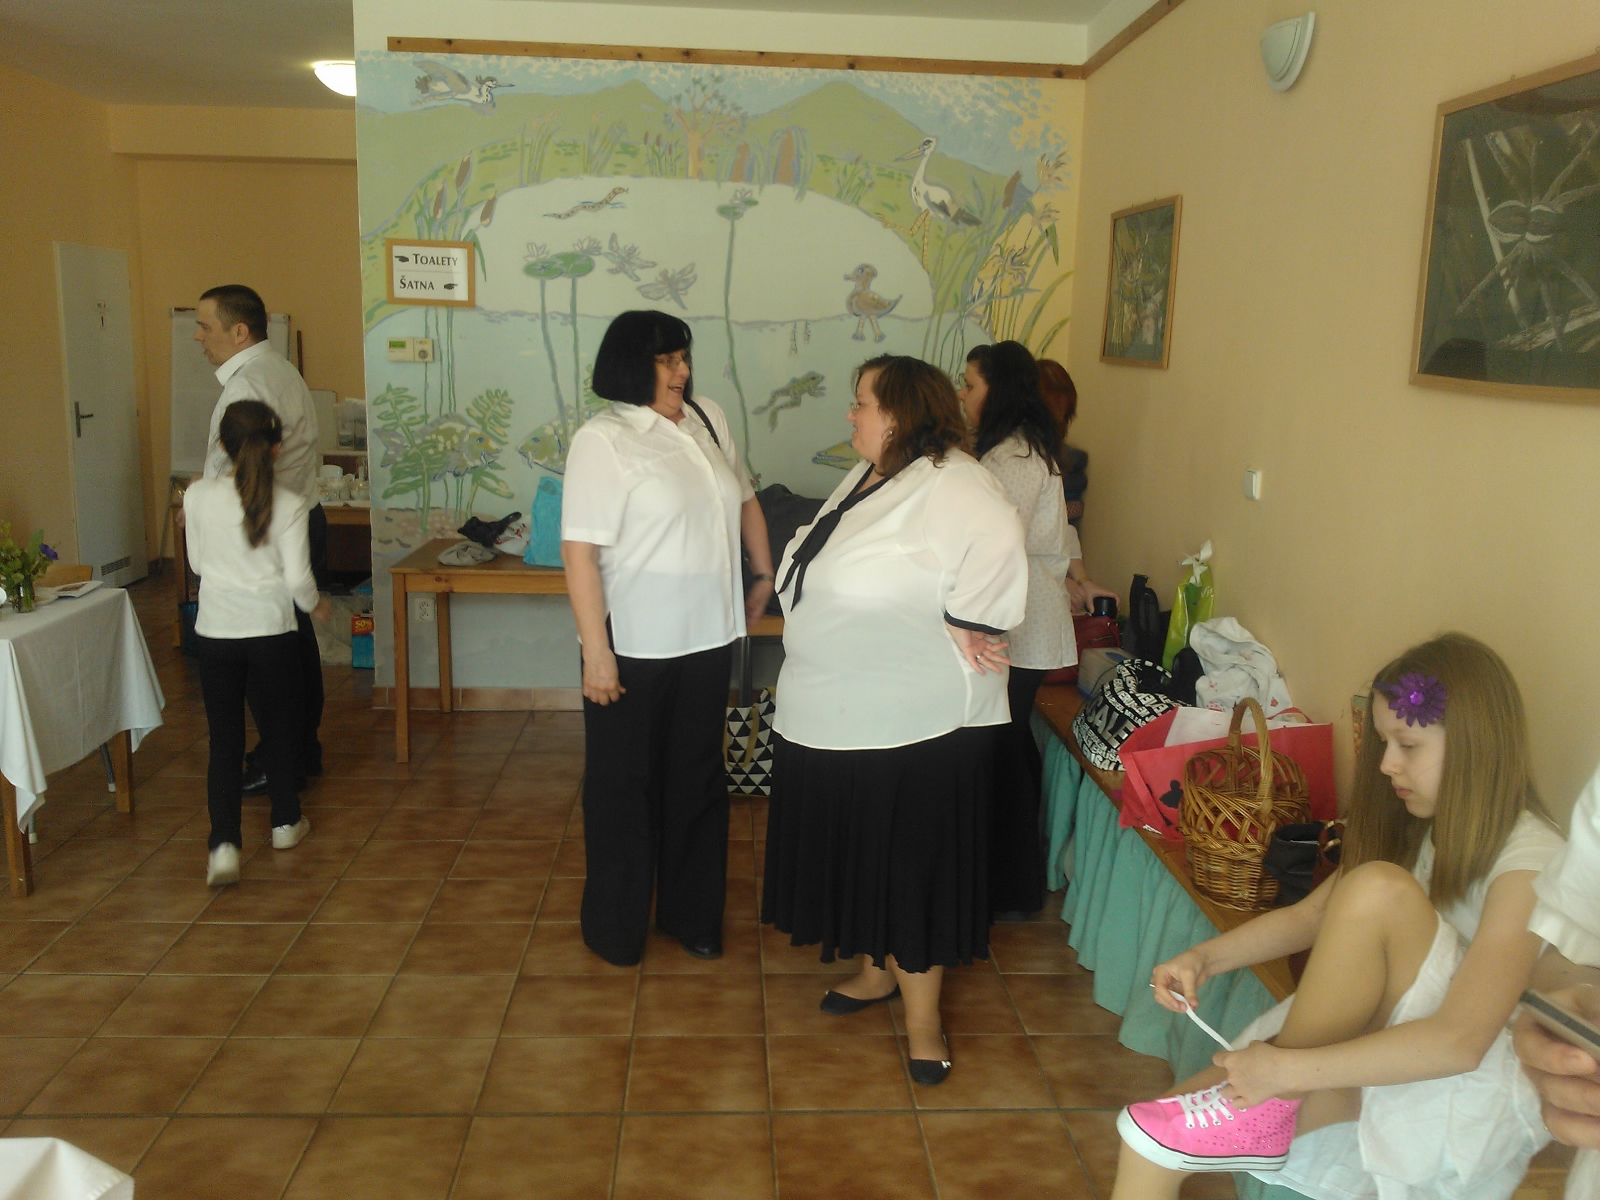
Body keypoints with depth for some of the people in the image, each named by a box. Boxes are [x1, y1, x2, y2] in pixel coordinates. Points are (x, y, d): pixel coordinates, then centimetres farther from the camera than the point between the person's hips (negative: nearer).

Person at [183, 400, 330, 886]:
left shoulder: (199, 497, -5)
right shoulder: (289, 504, -10)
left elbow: (197, 563, 6)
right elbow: (297, 577, -10)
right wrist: (314, 605, 9)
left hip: (216, 632, 1)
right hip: (271, 630, -1)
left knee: (224, 737, 7)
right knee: (278, 727, 16)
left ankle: (224, 844, -2)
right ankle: (286, 822, 31)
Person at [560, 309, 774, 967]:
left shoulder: (708, 419, 6)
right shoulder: (602, 440, -13)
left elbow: (744, 498, 21)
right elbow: (580, 550, -18)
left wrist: (763, 574, 18)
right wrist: (595, 651, -21)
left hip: (707, 639, 6)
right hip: (633, 646, -6)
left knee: (698, 779, 16)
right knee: (624, 786, 9)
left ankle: (691, 913, 33)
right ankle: (616, 926, 27)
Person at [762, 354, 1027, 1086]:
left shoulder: (949, 485, -20)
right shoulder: (868, 478, 11)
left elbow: (995, 542, -36)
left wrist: (966, 627, -28)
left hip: (915, 724, -9)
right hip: (841, 716, 9)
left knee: (912, 860, 3)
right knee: (860, 851, 20)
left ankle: (922, 1015, 18)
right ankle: (879, 970, 40)